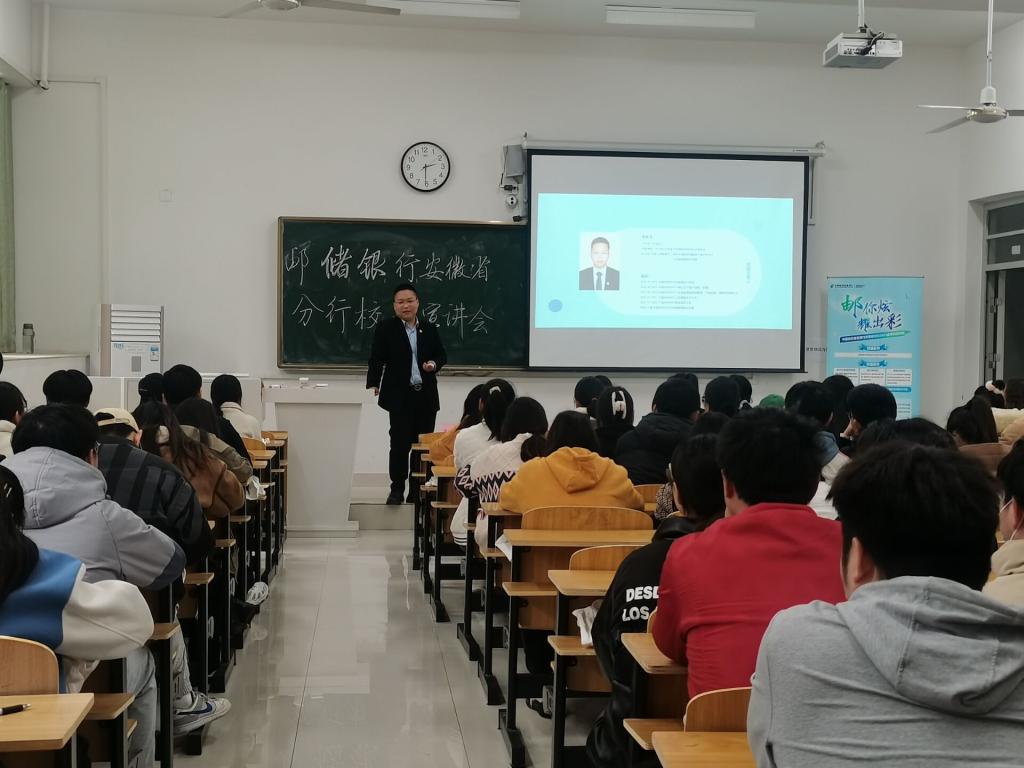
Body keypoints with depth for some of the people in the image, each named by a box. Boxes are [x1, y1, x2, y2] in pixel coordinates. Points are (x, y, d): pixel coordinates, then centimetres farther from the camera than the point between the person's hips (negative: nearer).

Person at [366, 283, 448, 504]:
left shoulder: (430, 329, 10)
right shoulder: (385, 328, 1)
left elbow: (442, 355, 15)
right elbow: (376, 359, -2)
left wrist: (434, 364, -6)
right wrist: (373, 384, -11)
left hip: (426, 396, 3)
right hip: (400, 396, -3)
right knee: (400, 443, -7)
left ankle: (418, 490, 14)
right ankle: (397, 489, 6)